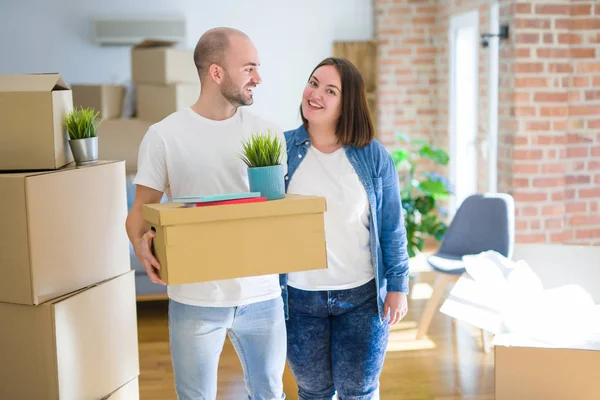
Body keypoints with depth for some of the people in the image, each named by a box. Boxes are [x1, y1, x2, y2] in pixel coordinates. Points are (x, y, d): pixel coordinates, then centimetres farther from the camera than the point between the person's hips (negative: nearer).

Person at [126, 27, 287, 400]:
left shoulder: (268, 133, 3)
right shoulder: (164, 135, -5)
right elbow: (142, 207, 1)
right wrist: (141, 243, -21)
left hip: (262, 294, 2)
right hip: (195, 298, -2)